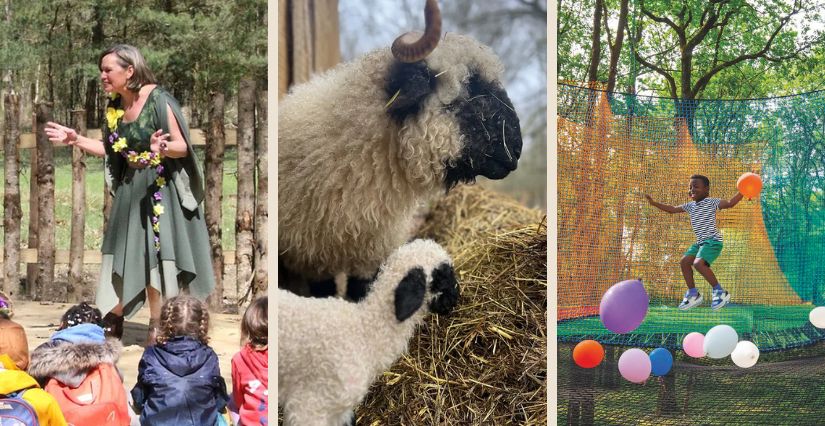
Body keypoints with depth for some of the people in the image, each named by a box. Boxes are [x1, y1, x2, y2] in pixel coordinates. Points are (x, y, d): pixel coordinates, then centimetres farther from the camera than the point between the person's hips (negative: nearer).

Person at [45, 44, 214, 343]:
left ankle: (158, 328, 8)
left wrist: (163, 148, -37)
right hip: (129, 188, 7)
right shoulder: (114, 107, 4)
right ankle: (112, 323, 18)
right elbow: (113, 150, 13)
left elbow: (183, 147, -16)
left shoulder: (158, 100, -16)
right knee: (123, 255, 9)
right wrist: (76, 140, 7)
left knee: (156, 256, -3)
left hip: (161, 187, -6)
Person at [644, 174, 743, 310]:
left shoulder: (711, 202, -8)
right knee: (684, 261, 5)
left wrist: (741, 192, -34)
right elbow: (673, 209, 21)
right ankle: (693, 294, 15)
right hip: (700, 242, 9)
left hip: (713, 241, -9)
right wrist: (654, 203, 17)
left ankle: (720, 292, -15)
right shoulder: (690, 206, 13)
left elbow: (729, 203, -21)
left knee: (698, 263, -26)